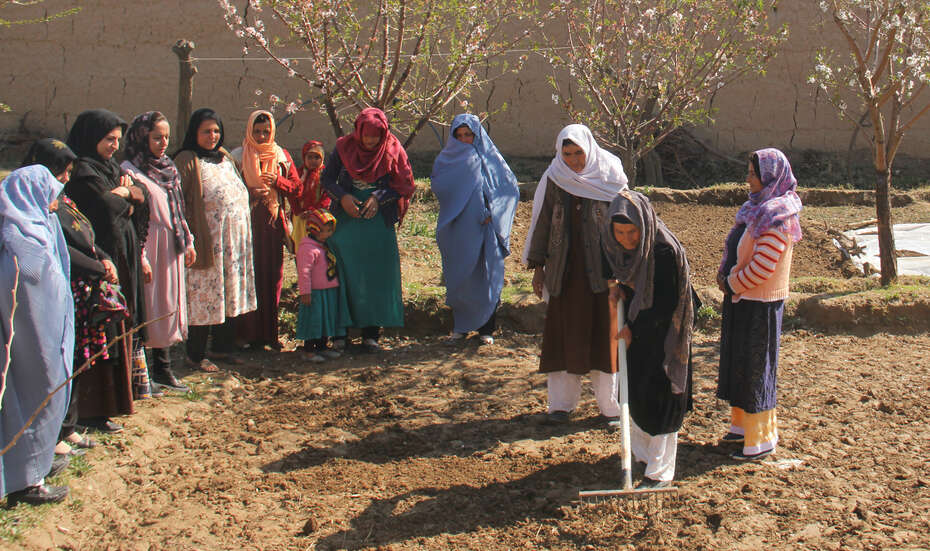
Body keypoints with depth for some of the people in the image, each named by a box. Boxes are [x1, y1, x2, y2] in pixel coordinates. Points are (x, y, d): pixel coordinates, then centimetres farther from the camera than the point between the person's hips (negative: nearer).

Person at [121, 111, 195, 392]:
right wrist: (140, 258, -21)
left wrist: (188, 242, 16)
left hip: (172, 249, 8)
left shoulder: (168, 168, 13)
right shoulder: (129, 171, -11)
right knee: (147, 308, -3)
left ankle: (163, 368, 21)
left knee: (169, 305, 11)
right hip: (149, 247, -8)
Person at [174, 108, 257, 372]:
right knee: (204, 295, -2)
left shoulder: (225, 157, 16)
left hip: (234, 238, 7)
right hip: (207, 239, -7)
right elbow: (179, 204, -13)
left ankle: (222, 347, 25)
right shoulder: (187, 160, -7)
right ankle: (196, 354, 9)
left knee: (231, 294, 12)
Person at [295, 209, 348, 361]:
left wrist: (336, 283, 28)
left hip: (329, 292, 9)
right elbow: (304, 271, -21)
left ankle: (322, 346, 26)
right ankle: (308, 350, 6)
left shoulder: (325, 246, 14)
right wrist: (305, 292, -23)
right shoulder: (307, 248, -18)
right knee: (314, 319, -3)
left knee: (327, 319, 15)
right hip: (316, 292, -9)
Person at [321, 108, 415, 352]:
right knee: (345, 273, 1)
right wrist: (342, 197, -14)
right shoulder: (344, 148, 0)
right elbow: (326, 179, 4)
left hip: (378, 221, -1)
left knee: (375, 274, -3)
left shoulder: (392, 151, -1)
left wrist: (378, 198, -14)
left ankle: (371, 332, 2)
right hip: (346, 218, 1)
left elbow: (403, 185, 0)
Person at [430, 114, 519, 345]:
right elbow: (438, 185, -9)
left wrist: (492, 211, -13)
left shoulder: (490, 157, 4)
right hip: (458, 231, 1)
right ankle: (461, 324, 19)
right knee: (459, 278, 6)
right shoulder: (448, 159, 8)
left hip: (484, 230, -1)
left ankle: (485, 327, 10)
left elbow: (510, 187, 0)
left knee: (487, 278, 0)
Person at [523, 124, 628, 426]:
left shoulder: (609, 176, -1)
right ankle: (562, 403, 14)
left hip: (602, 269, -1)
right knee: (564, 333, 5)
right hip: (565, 270, 2)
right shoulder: (553, 178, 3)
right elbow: (542, 222, 7)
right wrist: (537, 267, 5)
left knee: (604, 334, 2)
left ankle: (610, 405, 12)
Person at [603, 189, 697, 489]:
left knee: (658, 399, 1)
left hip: (662, 334, -7)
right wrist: (619, 287, -4)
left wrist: (634, 329, -16)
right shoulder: (617, 246, -5)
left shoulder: (665, 251, -27)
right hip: (634, 330, 7)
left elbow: (666, 306, -22)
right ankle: (640, 454, 38)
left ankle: (661, 472, 15)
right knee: (634, 392, 17)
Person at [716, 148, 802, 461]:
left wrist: (731, 284, -10)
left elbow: (761, 268, -23)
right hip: (743, 300, 9)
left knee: (755, 367, 1)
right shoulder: (758, 207, 9)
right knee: (739, 361, 17)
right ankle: (744, 425, 32)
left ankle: (761, 441, 13)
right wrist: (726, 274, 0)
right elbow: (736, 249, 16)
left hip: (760, 305, -9)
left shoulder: (777, 217, -20)